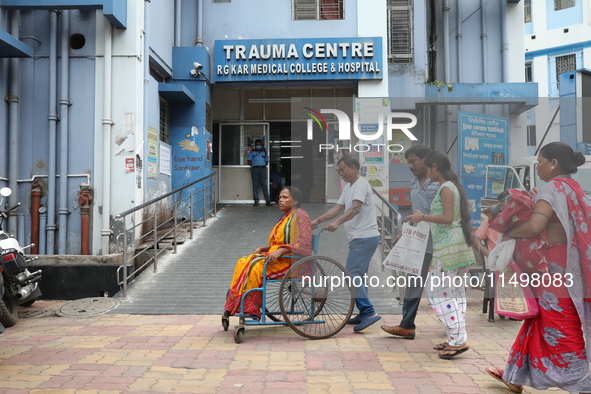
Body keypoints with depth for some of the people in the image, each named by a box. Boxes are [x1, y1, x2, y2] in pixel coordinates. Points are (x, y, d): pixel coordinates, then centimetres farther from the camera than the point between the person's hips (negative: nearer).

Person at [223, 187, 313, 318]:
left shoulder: (299, 215, -7)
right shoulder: (286, 217, 22)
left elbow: (303, 242, -19)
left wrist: (280, 251, -27)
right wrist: (262, 249, 9)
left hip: (291, 261, -9)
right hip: (278, 258, 9)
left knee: (255, 267, -28)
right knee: (243, 262, -11)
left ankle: (250, 310, -20)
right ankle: (233, 307, -16)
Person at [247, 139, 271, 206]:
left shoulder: (264, 152, 18)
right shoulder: (252, 152, 15)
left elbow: (266, 162, 17)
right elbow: (249, 162, 11)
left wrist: (262, 165, 6)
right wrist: (254, 165, 4)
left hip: (263, 169, 0)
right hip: (255, 169, 0)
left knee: (264, 185, -4)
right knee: (255, 185, -2)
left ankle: (267, 200, -3)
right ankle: (256, 201, 0)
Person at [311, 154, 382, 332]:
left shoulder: (361, 184, -11)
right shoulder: (348, 188, 19)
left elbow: (355, 208, -25)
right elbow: (337, 208, 15)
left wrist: (337, 222, -37)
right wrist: (318, 220, 5)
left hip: (364, 237, -11)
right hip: (359, 237, 11)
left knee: (352, 274, -16)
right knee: (358, 274, 14)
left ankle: (368, 312, -17)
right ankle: (364, 314, 21)